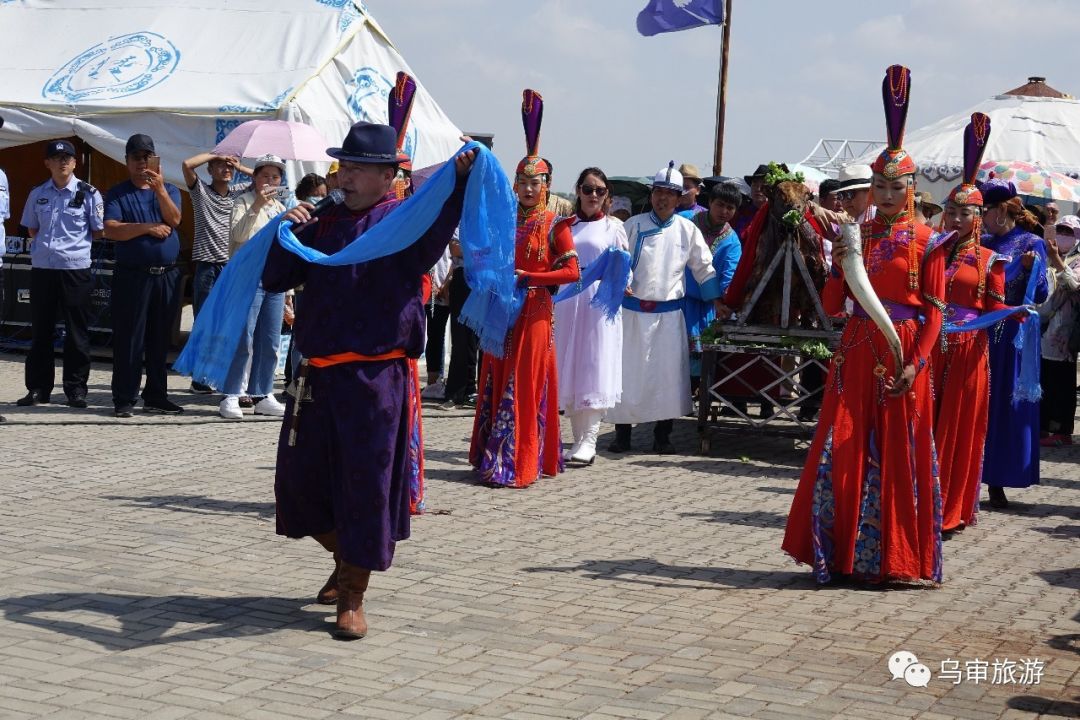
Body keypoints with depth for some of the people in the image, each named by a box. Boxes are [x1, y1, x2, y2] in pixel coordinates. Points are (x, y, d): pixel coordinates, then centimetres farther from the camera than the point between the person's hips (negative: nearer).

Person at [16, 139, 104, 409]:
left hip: (76, 269, -3)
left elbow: (98, 232, 2)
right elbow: (32, 229, 18)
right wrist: (49, 242, 6)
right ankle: (38, 388, 16)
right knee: (40, 330, 8)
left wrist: (74, 241, 1)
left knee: (77, 331, 3)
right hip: (41, 268, 4)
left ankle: (76, 388, 12)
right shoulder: (38, 194, 8)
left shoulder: (88, 194, -3)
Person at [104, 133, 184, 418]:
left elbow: (174, 219, -6)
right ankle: (124, 399, 1)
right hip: (131, 275, -3)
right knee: (128, 339, -3)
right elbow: (112, 229, -9)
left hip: (167, 275, 3)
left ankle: (156, 396, 15)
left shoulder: (169, 189, 12)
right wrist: (148, 228, -13)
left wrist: (160, 189, -18)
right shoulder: (117, 194, 5)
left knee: (160, 340, 8)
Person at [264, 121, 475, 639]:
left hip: (375, 377, -6)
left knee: (366, 484, -1)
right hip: (317, 375, 6)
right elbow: (275, 279, 15)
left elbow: (437, 230, -26)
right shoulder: (325, 223, 14)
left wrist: (460, 178, -42)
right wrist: (288, 232, -2)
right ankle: (347, 559, 36)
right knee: (299, 481, 11)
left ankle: (352, 599, 11)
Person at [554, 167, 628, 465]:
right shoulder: (564, 225, 13)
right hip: (567, 301, 3)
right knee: (568, 369, 3)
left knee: (595, 368, -7)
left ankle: (589, 440, -7)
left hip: (600, 302, -3)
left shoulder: (613, 226, 5)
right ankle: (578, 438, 11)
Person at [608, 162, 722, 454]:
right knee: (627, 371, 1)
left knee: (667, 374, 0)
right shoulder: (634, 225, 3)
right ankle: (622, 433, 11)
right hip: (633, 310, -1)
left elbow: (704, 267, 11)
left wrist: (717, 300, 7)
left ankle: (663, 435, 10)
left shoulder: (687, 230, 5)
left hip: (669, 312, 1)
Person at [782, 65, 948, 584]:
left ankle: (893, 557, 11)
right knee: (844, 449, 1)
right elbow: (832, 307, 7)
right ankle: (841, 552, 10)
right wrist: (838, 267, -10)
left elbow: (934, 311, -4)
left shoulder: (926, 242, 0)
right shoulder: (856, 236, 9)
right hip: (857, 352, 3)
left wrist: (914, 364, -15)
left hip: (903, 354, -3)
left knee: (898, 454, 1)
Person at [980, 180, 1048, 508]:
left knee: (1006, 406, 1)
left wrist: (1031, 267, -21)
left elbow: (1040, 295, -6)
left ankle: (997, 482, 8)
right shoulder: (983, 244, 10)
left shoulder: (1031, 244, -2)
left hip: (1013, 336, -4)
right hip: (978, 333, 4)